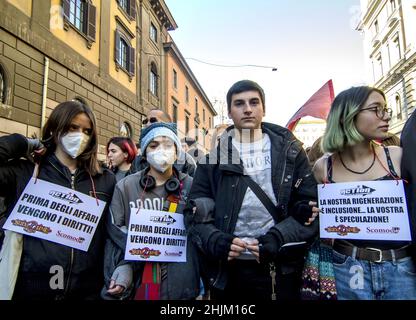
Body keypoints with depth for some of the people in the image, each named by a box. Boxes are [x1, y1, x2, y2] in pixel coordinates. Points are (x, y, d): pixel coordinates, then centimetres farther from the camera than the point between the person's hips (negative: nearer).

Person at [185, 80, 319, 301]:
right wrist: (216, 241, -16)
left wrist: (277, 238, -16)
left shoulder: (289, 150, 3)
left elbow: (309, 205, -2)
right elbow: (195, 210, 1)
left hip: (279, 268, 0)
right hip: (226, 269, 1)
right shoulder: (214, 152, 3)